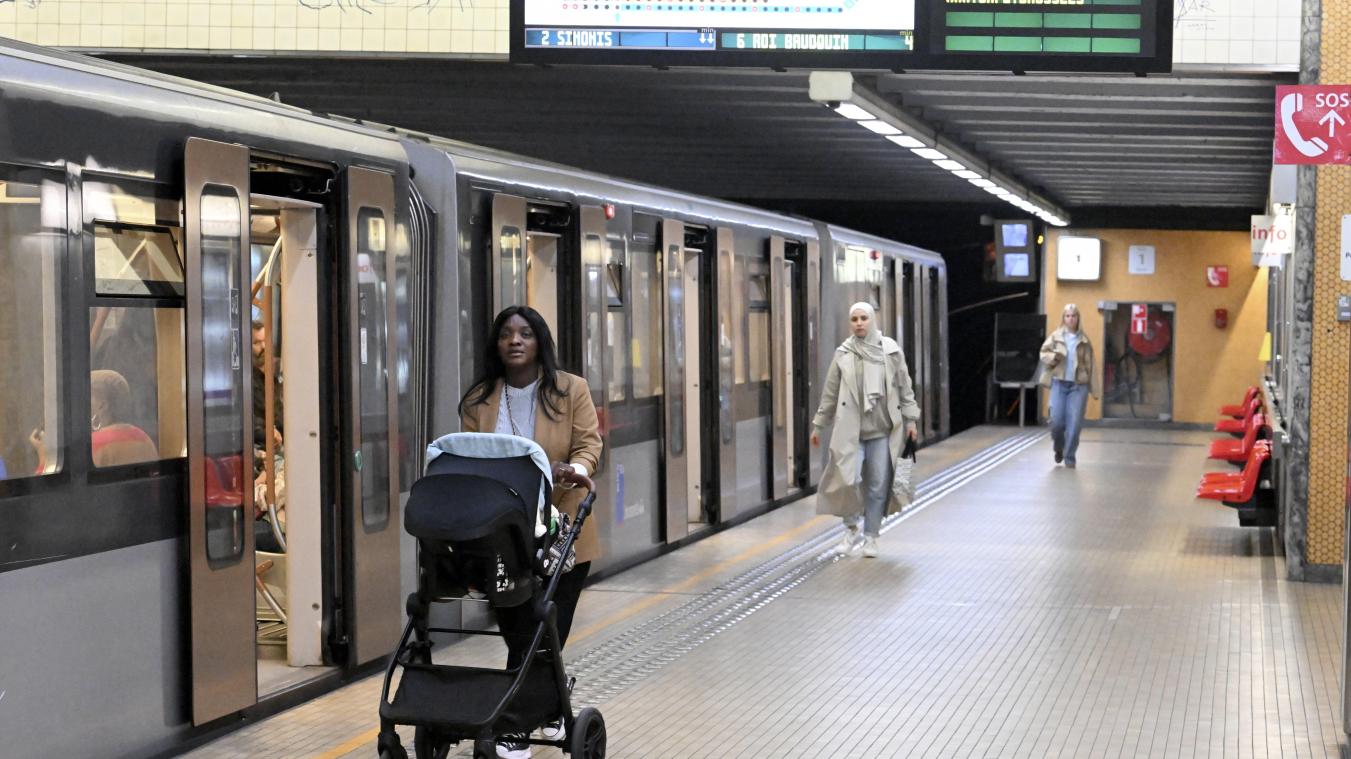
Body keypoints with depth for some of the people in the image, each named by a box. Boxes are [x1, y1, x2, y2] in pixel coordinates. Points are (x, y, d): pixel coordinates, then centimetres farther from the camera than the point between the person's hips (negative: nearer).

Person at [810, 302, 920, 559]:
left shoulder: (890, 349, 2)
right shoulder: (843, 354, 3)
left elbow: (905, 387, 7)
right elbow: (830, 393, 9)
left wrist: (911, 419, 3)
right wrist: (819, 424, 10)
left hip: (883, 429, 1)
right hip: (851, 429, -1)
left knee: (878, 485, 2)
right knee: (849, 480, -13)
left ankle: (870, 537, 15)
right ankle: (852, 529, 8)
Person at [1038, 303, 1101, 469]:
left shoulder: (1084, 339, 3)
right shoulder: (1056, 336, 4)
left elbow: (1090, 365, 4)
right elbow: (1044, 353, 8)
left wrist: (1094, 388, 2)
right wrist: (1053, 357, -16)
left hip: (1078, 385, 0)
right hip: (1059, 383, 0)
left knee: (1074, 423, -6)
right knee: (1057, 421, -4)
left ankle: (1069, 457, 6)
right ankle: (1059, 448, 26)